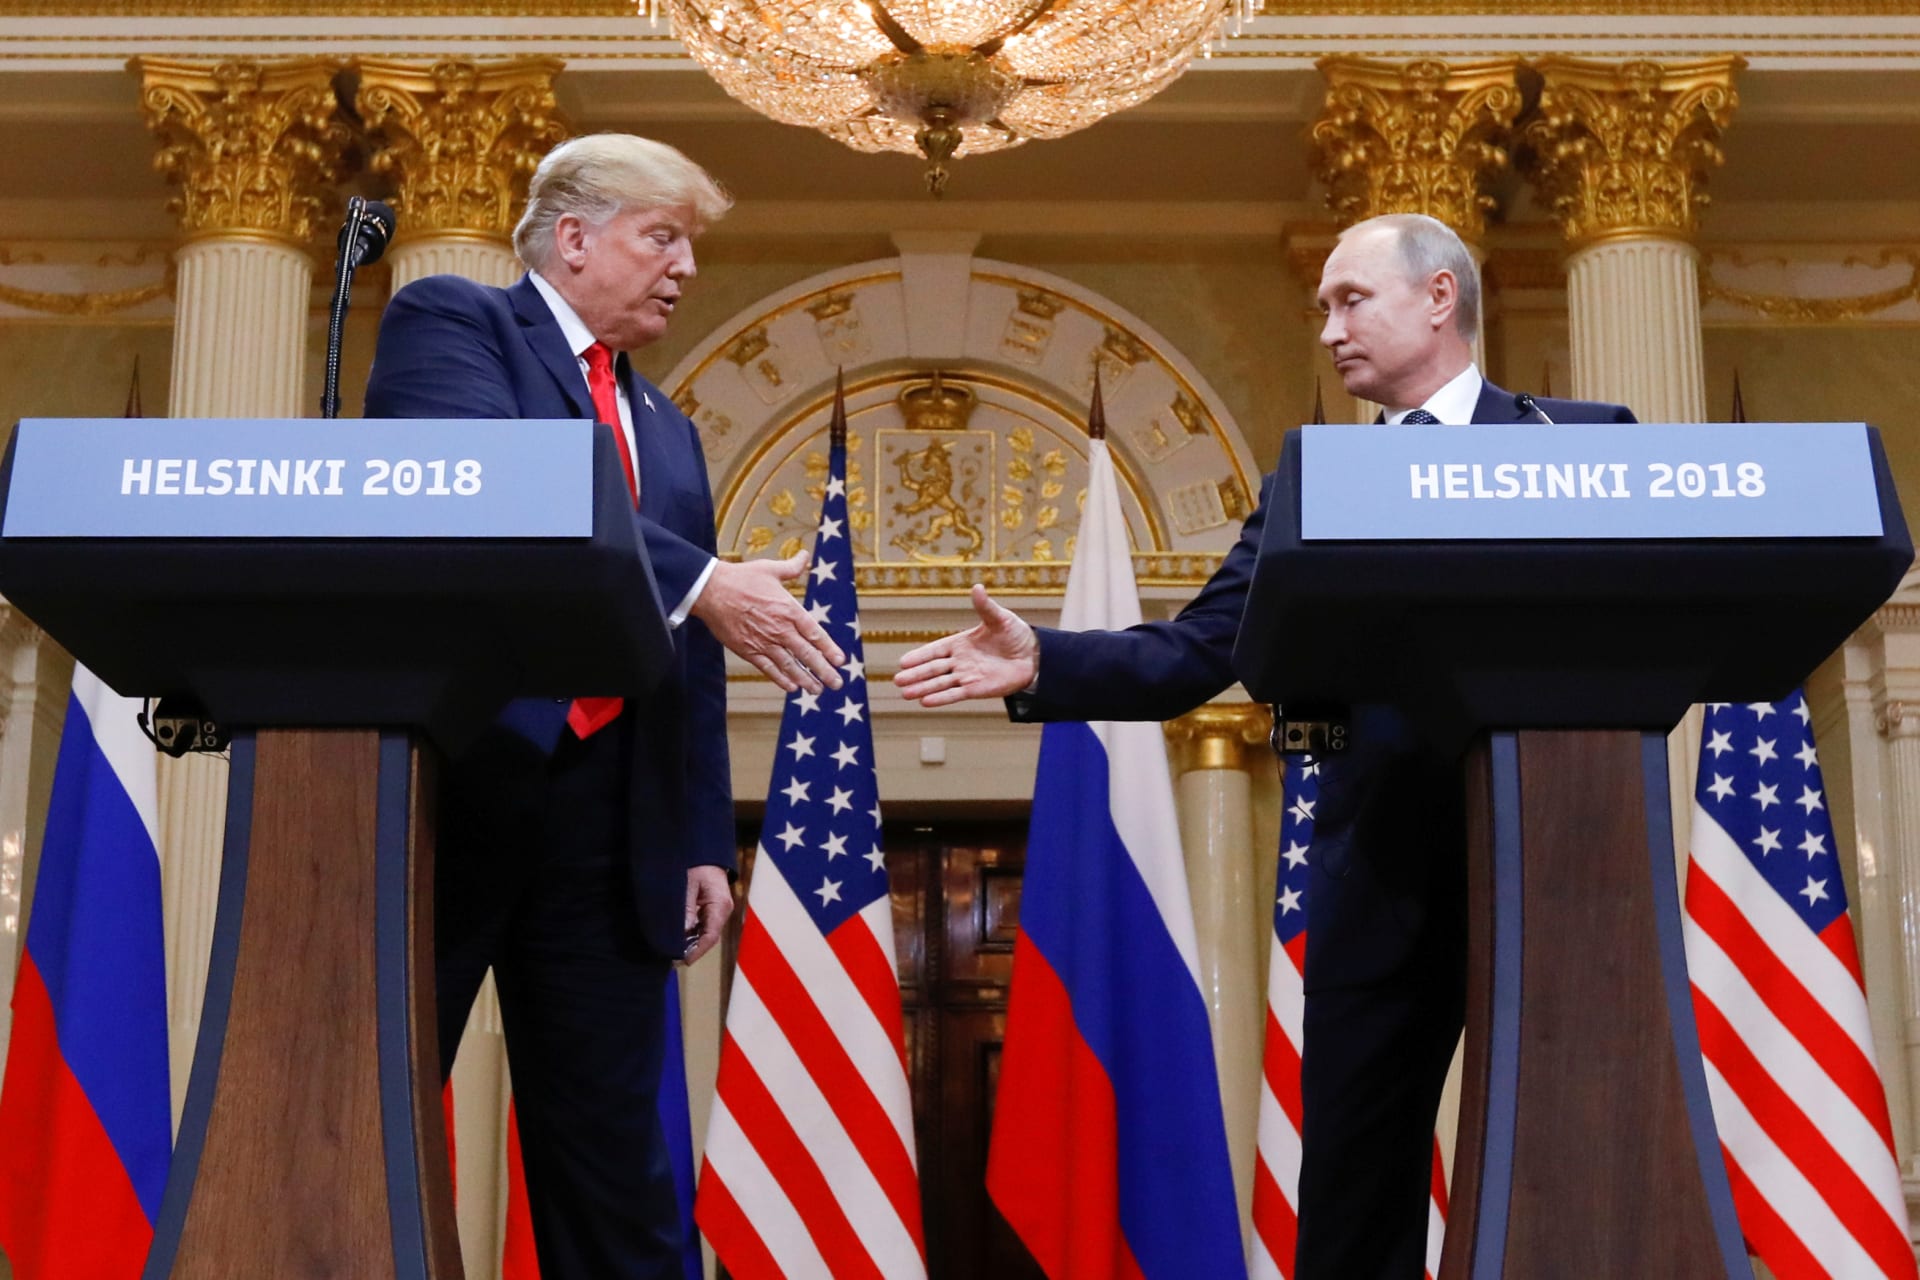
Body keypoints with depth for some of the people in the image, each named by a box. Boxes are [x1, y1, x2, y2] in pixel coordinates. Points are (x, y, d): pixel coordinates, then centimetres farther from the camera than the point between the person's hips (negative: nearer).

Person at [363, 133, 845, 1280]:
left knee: (610, 1149, 7)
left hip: (607, 819, 6)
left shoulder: (669, 429, 23)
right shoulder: (451, 322, 3)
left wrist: (706, 840, 12)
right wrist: (700, 582, -21)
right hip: (445, 779, -6)